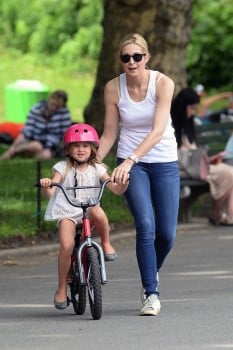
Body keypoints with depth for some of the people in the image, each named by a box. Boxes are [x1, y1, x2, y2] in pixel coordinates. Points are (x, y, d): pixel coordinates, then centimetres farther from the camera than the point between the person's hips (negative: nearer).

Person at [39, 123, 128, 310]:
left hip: (88, 212, 1)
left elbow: (116, 189, -2)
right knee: (67, 247, -25)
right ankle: (62, 287, -9)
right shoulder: (63, 168, 2)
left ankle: (106, 244, -11)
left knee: (97, 211, -36)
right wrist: (46, 185, -33)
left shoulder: (97, 169, 6)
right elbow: (50, 192, -10)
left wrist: (124, 182, -25)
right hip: (67, 213, -1)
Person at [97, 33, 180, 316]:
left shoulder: (163, 83, -14)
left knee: (167, 233, 0)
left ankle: (151, 275, 31)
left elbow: (158, 130, -23)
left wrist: (130, 160, -33)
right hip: (130, 163, 0)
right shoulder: (113, 88, -7)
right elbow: (109, 134, 2)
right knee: (146, 225, -19)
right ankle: (151, 293, -11)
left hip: (164, 163, 0)